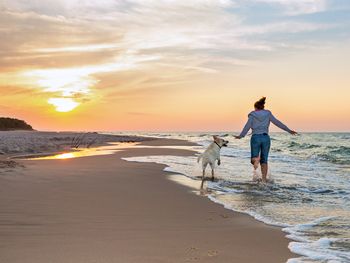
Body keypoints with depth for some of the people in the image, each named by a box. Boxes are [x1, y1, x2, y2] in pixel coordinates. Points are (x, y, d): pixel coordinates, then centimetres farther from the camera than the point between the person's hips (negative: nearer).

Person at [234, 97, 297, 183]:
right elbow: (277, 123, 6)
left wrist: (241, 136, -10)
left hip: (255, 137, -2)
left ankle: (256, 159, -30)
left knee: (254, 159, 8)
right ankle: (264, 180, -2)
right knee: (264, 161, 10)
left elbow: (248, 126, -8)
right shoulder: (267, 114, 9)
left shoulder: (252, 115, 5)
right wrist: (289, 130, 9)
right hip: (266, 138, 2)